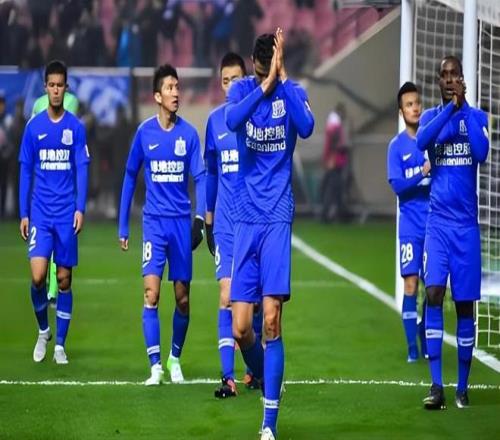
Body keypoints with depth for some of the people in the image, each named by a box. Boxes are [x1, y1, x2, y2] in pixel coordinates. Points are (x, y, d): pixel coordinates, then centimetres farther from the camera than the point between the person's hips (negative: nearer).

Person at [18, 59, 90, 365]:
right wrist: (23, 214, 4)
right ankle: (43, 330, 12)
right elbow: (26, 172, 7)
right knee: (38, 276, -12)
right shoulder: (33, 127, 4)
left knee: (64, 279, 3)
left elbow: (82, 169, 0)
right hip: (40, 211, 0)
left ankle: (60, 344, 12)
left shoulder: (76, 127, 1)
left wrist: (80, 208, -11)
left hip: (66, 212, 0)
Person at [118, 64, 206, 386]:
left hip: (182, 222, 1)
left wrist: (201, 216, -19)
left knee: (183, 298, 7)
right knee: (151, 294, -12)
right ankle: (155, 366, -10)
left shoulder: (189, 133, 0)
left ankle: (175, 358, 25)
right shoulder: (145, 132, 0)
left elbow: (200, 176, -3)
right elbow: (130, 178, 9)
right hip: (154, 222, -1)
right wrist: (123, 227, 9)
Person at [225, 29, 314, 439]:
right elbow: (232, 120, -21)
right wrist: (265, 83, -29)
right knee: (240, 328, -2)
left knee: (272, 322, -11)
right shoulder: (242, 89, 2)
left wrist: (283, 79, -24)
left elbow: (306, 127, -22)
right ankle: (262, 375, 30)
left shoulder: (293, 92, 0)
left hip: (278, 218, -2)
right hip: (245, 219, 2)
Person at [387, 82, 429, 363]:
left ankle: (427, 340, 16)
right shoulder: (397, 146, 1)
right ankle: (412, 347, -1)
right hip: (410, 224, -2)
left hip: (434, 221, 2)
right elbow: (397, 185, -8)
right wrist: (422, 173, -22)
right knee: (411, 283, -6)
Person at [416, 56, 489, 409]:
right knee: (434, 294, -14)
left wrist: (464, 107, -13)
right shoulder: (431, 116, 7)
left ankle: (462, 386, 12)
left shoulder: (477, 117, 4)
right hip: (438, 221, 0)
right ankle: (437, 386, -17)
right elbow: (421, 141, -16)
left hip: (466, 224, 0)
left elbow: (482, 152, -15)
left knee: (465, 304, 2)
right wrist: (450, 109, -18)